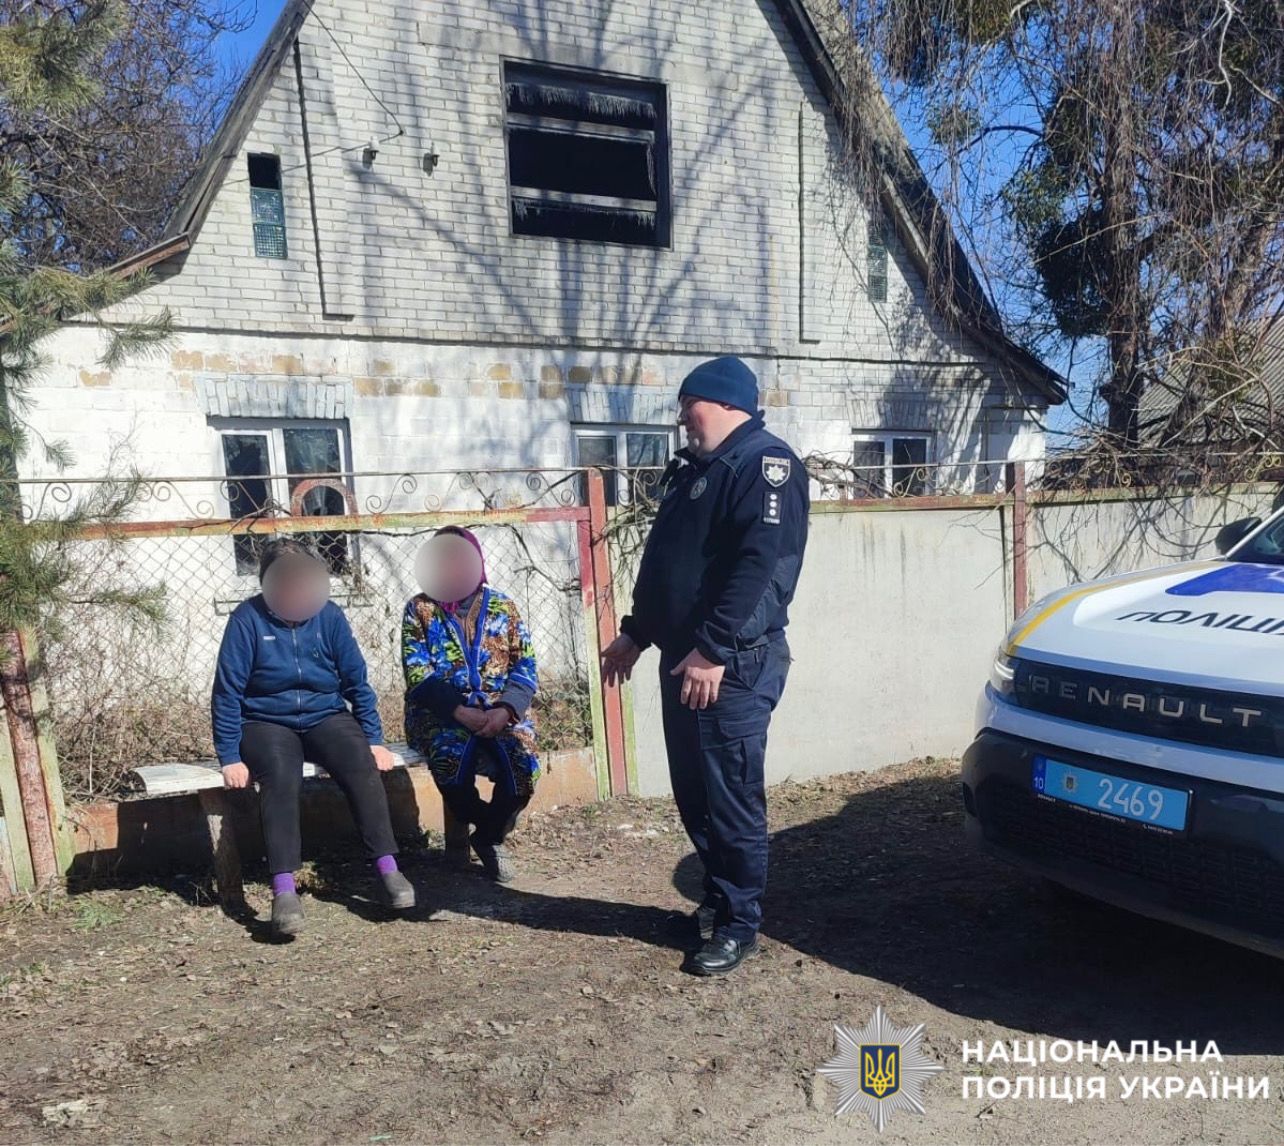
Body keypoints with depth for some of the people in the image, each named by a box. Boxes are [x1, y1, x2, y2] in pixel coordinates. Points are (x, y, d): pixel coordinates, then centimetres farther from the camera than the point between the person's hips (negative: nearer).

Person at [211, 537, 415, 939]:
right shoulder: (247, 619, -8)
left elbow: (356, 680, 4)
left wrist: (374, 739, -1)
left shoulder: (329, 615, -1)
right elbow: (227, 692, -7)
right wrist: (230, 758, -12)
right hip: (267, 722, -2)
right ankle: (284, 891, -38)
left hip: (326, 717, 2)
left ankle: (387, 869, -27)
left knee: (361, 763, -28)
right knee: (280, 777, -34)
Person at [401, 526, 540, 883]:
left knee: (523, 760, -28)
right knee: (451, 756, -33)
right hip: (440, 711, -1)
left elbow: (526, 668, 2)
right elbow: (418, 676, -5)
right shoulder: (419, 609, 6)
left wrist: (505, 710, -17)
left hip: (501, 709, 1)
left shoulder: (502, 606, 10)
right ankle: (494, 831, -3)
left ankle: (488, 835, 1)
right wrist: (461, 711, -20)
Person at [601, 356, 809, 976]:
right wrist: (635, 633, 22)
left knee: (731, 796, 0)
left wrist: (713, 650, -26)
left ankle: (739, 925, 15)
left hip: (734, 663, -9)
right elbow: (661, 560, 24)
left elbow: (761, 564, -23)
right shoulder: (691, 469, 20)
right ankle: (718, 900, 32)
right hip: (682, 657, 9)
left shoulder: (766, 463, -10)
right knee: (692, 792, 15)